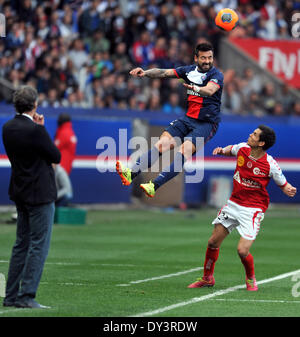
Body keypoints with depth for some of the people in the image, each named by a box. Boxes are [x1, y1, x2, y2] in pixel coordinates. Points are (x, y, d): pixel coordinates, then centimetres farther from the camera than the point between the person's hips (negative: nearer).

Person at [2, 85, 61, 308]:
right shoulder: (35, 131, -20)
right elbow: (56, 157, -10)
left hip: (20, 193, 8)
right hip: (40, 194, -8)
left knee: (21, 244, 15)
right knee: (39, 246, -3)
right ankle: (26, 296, -6)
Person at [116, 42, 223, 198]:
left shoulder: (216, 74, -8)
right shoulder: (189, 70, 9)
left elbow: (210, 90, -29)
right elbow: (165, 73, 2)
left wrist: (195, 89, -50)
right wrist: (146, 73, -16)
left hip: (207, 123, -5)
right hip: (188, 118, 5)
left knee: (185, 149, -26)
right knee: (163, 143, -15)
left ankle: (155, 186, -38)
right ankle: (131, 173, -28)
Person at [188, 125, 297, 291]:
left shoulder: (270, 164, -17)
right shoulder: (242, 148, -5)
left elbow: (283, 185, -3)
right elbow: (231, 149, 20)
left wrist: (289, 190, -26)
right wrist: (221, 150, -2)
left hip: (253, 209, -5)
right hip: (234, 203, 5)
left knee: (242, 251, -15)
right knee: (213, 242, 6)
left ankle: (250, 278, 17)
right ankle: (207, 278, 28)